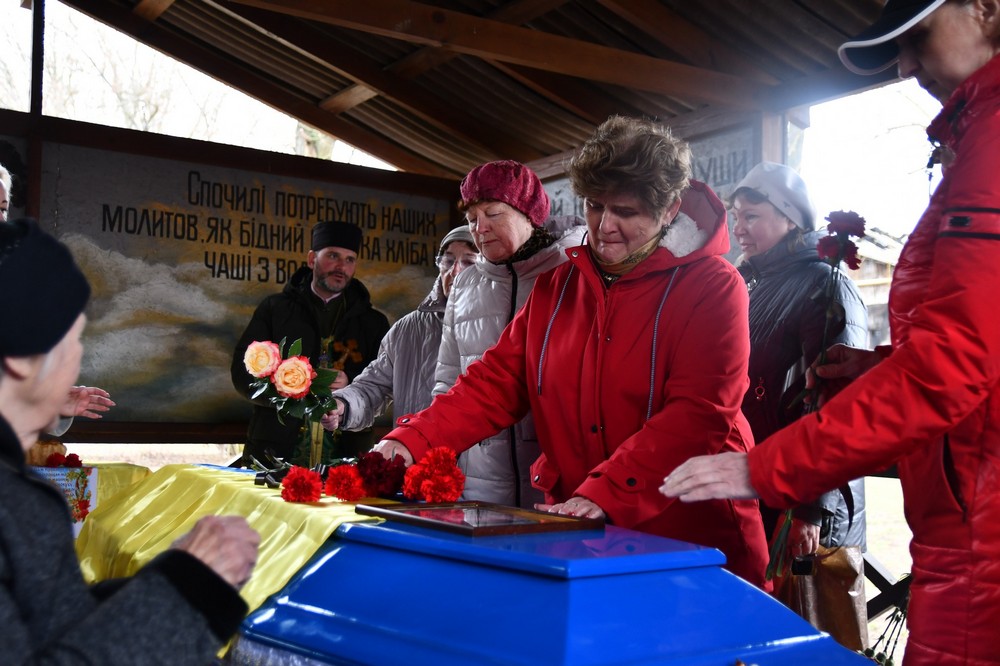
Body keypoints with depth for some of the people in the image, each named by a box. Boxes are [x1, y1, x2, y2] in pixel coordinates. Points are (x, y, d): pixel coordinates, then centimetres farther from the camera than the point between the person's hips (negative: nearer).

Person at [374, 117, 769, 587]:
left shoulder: (713, 288, -7)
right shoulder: (556, 287, 10)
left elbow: (698, 413, -18)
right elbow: (496, 383, 6)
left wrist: (605, 496, -27)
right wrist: (411, 440, -8)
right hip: (574, 537, 4)